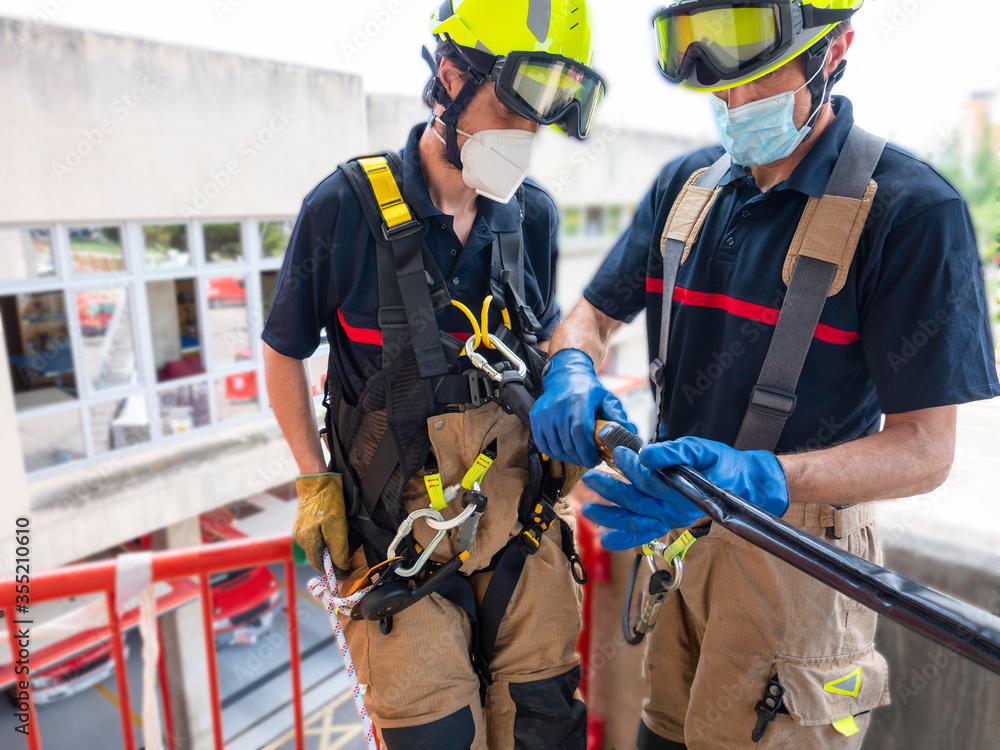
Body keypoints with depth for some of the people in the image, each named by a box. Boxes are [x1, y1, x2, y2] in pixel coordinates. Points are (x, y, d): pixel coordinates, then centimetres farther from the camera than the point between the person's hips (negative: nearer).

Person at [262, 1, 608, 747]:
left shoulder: (532, 216, 1)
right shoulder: (346, 208, -10)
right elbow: (284, 352, 2)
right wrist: (315, 481, -2)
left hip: (520, 511, 4)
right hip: (400, 525, -3)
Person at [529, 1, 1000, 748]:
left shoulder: (911, 209, -16)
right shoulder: (684, 186, 2)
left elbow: (925, 447, -17)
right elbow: (594, 313, 9)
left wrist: (756, 479, -34)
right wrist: (571, 373, -14)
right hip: (669, 526, 5)